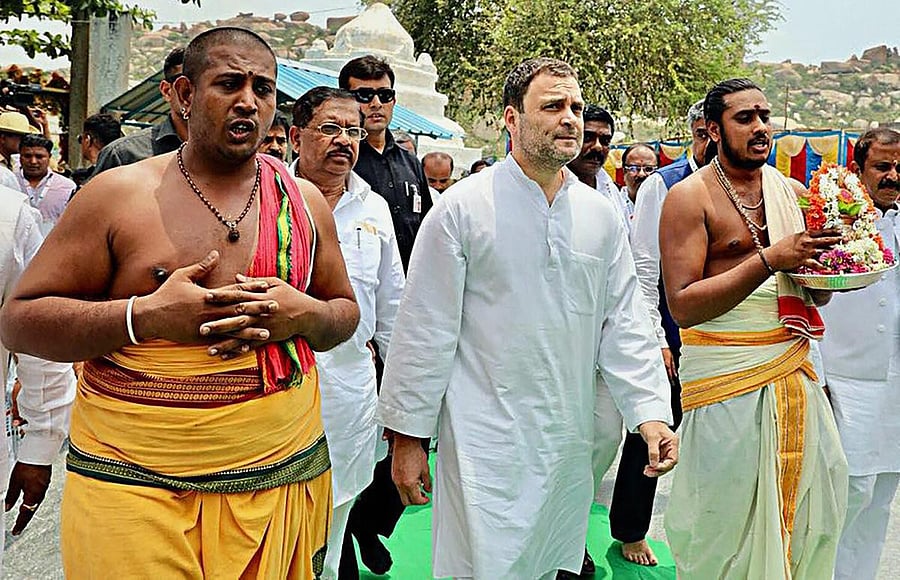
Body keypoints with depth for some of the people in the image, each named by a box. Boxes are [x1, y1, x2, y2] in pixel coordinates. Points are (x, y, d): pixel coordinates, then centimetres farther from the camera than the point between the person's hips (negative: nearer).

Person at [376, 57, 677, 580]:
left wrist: (652, 411, -3)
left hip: (570, 446, 5)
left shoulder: (600, 213, 6)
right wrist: (408, 437, -5)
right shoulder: (463, 207, -9)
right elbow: (426, 330, -8)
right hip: (486, 443, -5)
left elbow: (624, 322, 8)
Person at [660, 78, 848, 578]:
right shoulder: (690, 197, -8)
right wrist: (770, 260, -23)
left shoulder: (793, 193, 10)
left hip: (794, 366, 6)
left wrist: (824, 265, -7)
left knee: (819, 499, 13)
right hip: (725, 379, -6)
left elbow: (817, 297, 17)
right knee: (724, 522, 2)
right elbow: (683, 306, -17)